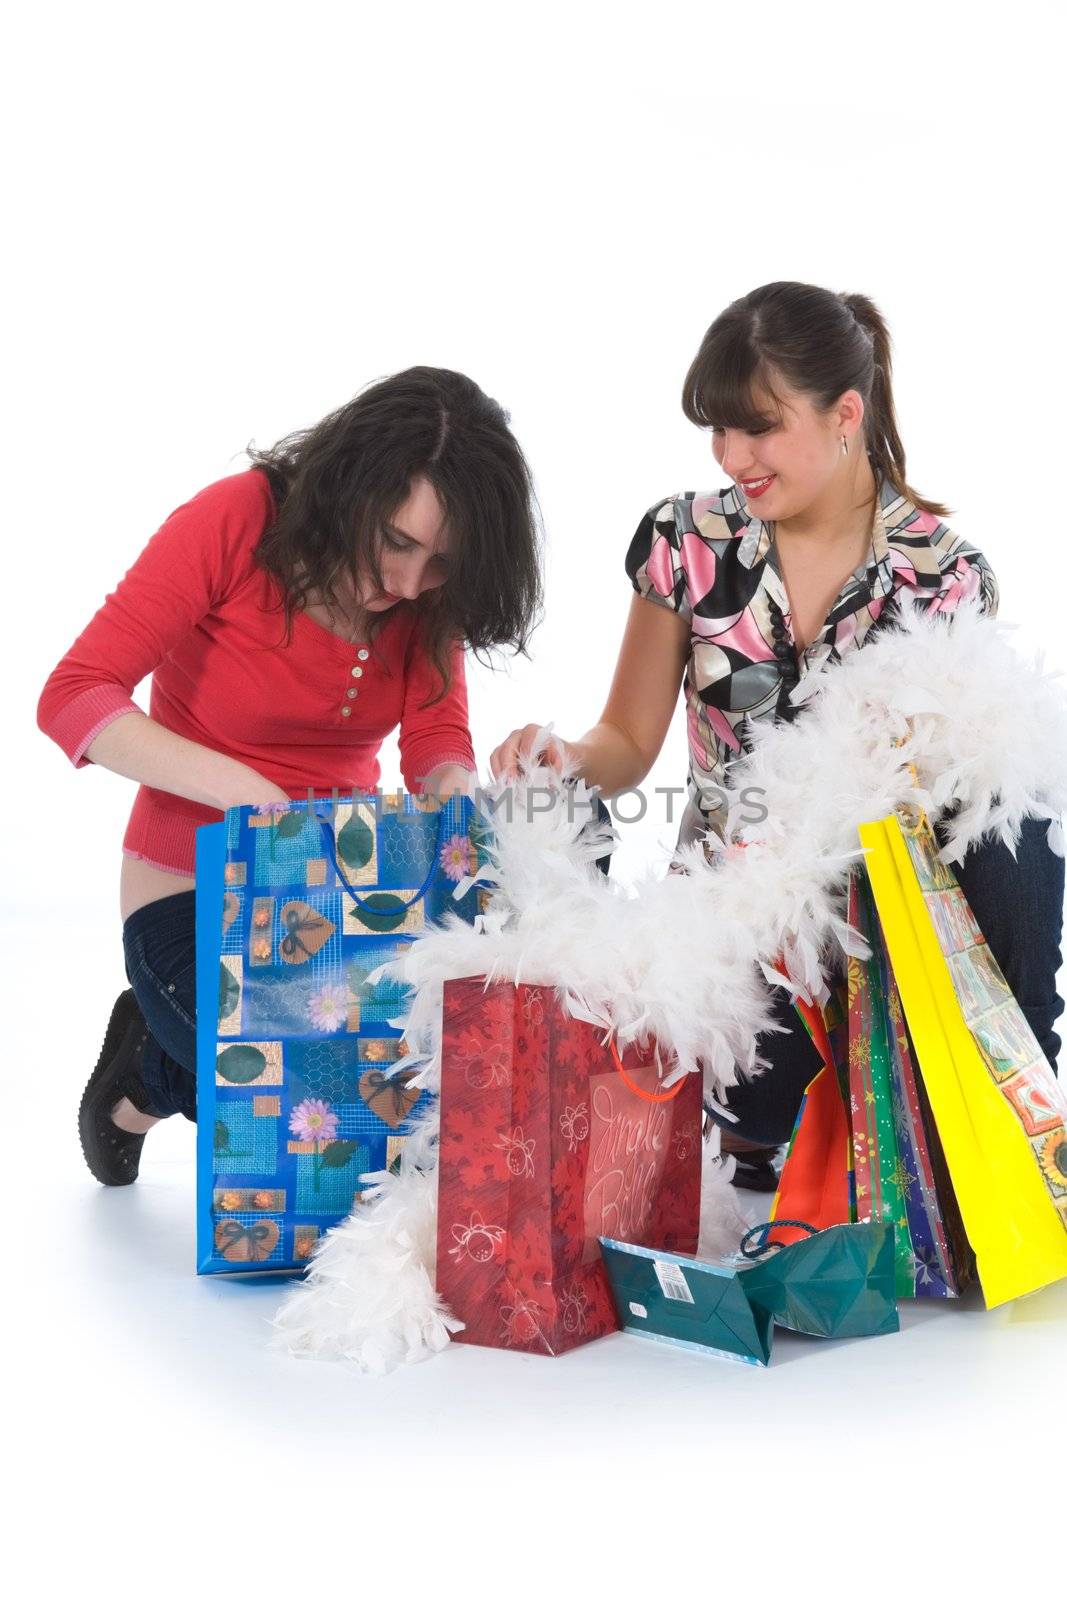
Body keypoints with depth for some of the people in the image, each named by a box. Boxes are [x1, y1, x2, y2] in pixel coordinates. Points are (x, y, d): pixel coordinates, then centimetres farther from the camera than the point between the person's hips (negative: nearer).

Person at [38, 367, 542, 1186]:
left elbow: (438, 742, -7)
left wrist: (451, 792, -32)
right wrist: (252, 795, -37)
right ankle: (147, 1078, 9)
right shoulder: (232, 522, -19)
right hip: (196, 894, -5)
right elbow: (72, 698, -25)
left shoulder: (433, 586, -3)